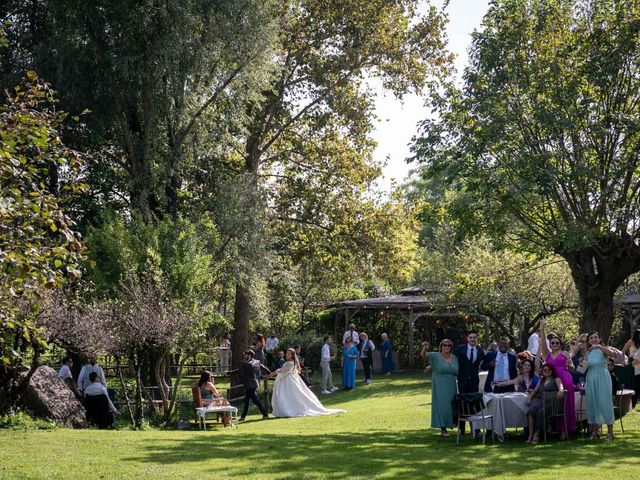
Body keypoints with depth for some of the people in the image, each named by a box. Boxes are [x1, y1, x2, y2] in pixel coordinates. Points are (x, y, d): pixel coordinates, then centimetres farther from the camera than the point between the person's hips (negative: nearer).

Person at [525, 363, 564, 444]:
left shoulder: (556, 379, 14)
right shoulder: (541, 380, 29)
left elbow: (561, 388, -4)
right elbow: (535, 390, 27)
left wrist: (560, 391, -29)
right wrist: (529, 397, 8)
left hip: (550, 402, -4)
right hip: (539, 400, 4)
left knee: (540, 411, -35)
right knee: (531, 410, -30)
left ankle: (536, 434, -27)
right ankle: (530, 435, -33)